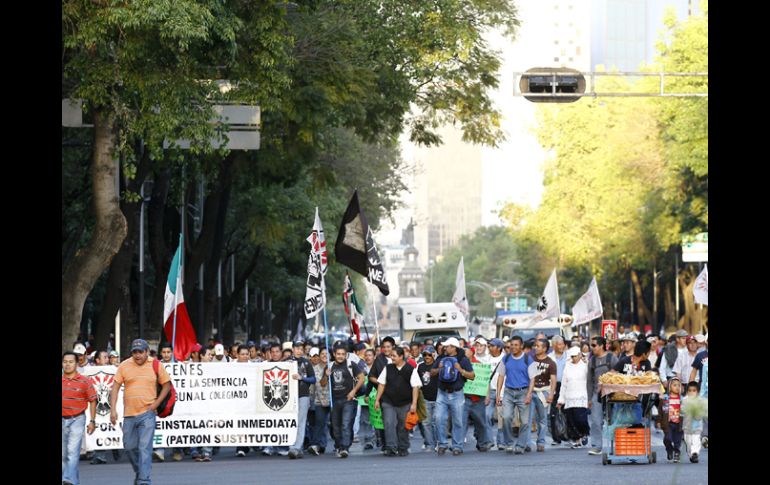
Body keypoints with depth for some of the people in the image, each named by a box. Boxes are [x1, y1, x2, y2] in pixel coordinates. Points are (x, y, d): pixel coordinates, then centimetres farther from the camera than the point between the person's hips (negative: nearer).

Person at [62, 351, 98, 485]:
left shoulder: (84, 381, -2)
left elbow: (92, 401, 3)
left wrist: (92, 421, 0)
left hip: (77, 419, -4)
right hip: (62, 419, 4)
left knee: (73, 450, -17)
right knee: (63, 454, 10)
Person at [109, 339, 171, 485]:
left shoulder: (155, 366, 1)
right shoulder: (124, 366, 3)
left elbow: (166, 385, 10)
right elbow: (115, 388, 2)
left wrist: (156, 404, -2)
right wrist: (113, 410, -7)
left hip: (147, 414, -3)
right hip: (129, 414, 3)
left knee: (145, 447, -12)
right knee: (130, 446, 12)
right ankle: (139, 472, 35)